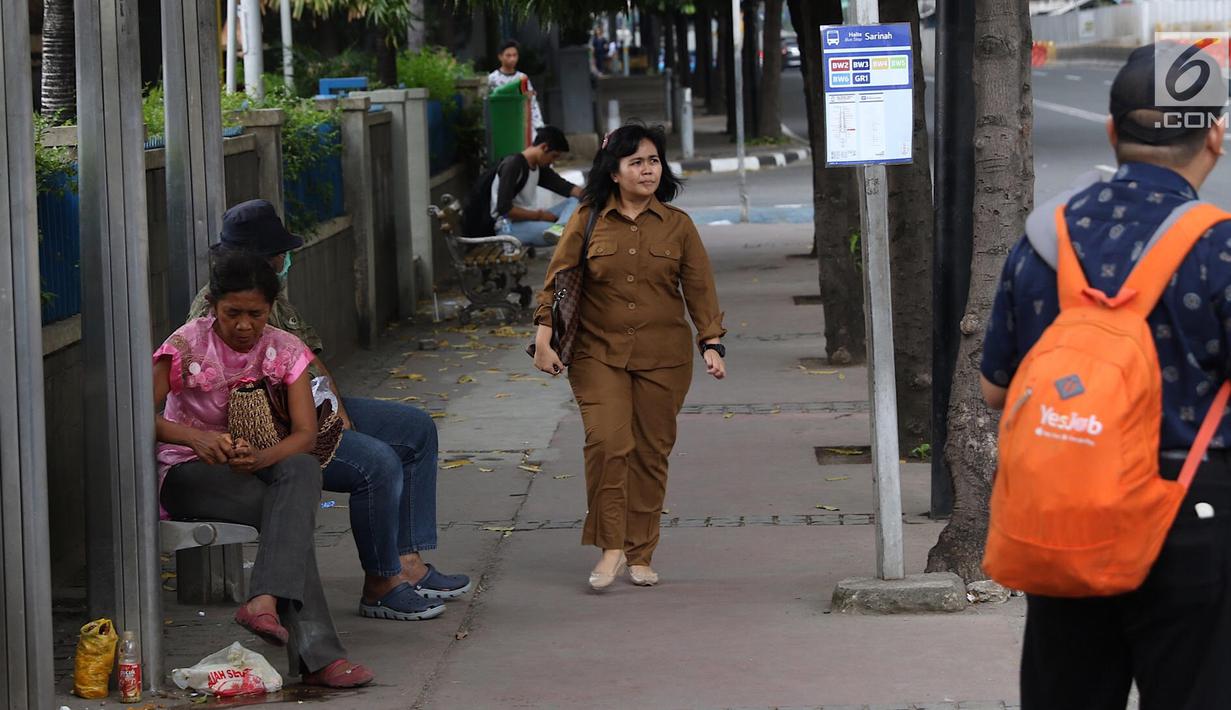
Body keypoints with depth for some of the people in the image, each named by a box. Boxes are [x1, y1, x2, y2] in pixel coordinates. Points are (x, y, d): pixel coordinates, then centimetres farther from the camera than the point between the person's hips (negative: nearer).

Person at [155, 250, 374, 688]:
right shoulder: (188, 345, -10)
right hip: (188, 472, -4)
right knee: (292, 511, -31)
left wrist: (261, 458, -33)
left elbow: (305, 434, -11)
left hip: (258, 467, 4)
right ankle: (316, 654, -41)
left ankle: (264, 601, -46)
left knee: (303, 470, -34)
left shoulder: (286, 351, -2)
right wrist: (194, 437, -37)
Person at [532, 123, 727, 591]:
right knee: (607, 442, -17)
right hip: (599, 354, -1)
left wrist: (712, 344, -5)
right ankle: (610, 548, -8)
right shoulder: (588, 221, 2)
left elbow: (700, 290, 6)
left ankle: (640, 555, 14)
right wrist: (544, 340, -4)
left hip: (663, 358, 1)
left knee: (651, 452, 4)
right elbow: (557, 281, 4)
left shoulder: (677, 225, 5)